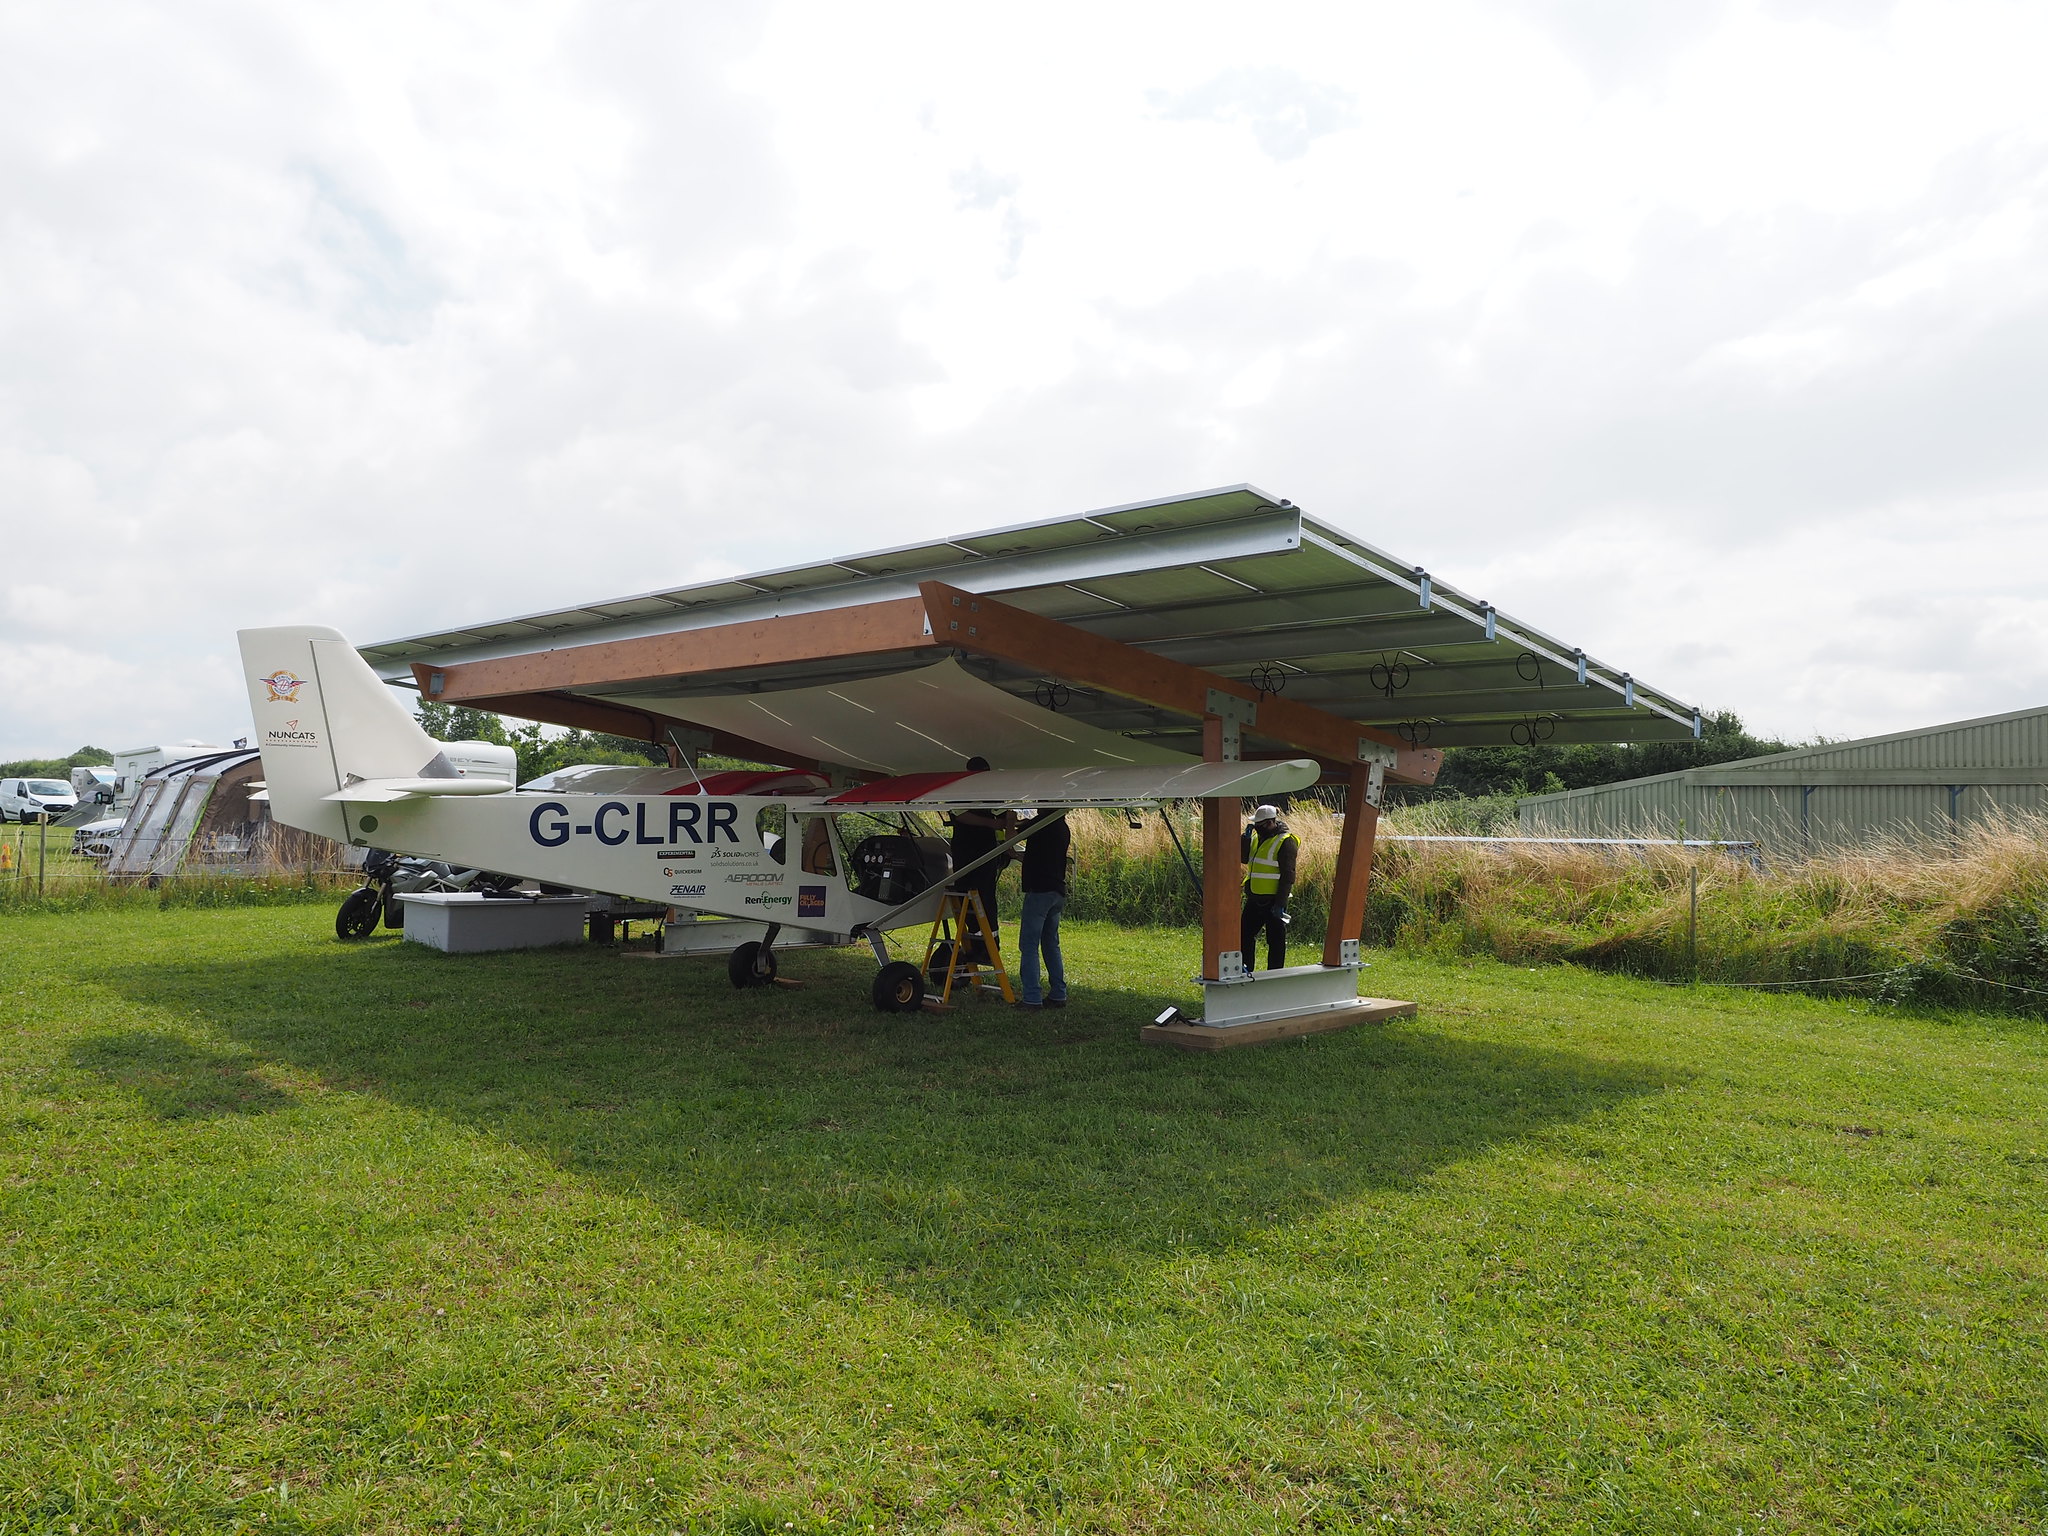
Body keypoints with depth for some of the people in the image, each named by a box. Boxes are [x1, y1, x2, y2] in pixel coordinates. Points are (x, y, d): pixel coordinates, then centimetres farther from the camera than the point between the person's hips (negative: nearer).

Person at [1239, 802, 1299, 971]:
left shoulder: (1285, 842, -14)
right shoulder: (1257, 837, 11)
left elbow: (1288, 876, -16)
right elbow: (1243, 858, 14)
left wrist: (1280, 903, -19)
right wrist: (1246, 838, -2)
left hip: (1273, 899, -8)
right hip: (1255, 898, 9)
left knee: (1275, 939, 2)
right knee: (1244, 935, 14)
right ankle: (1245, 971, 26)